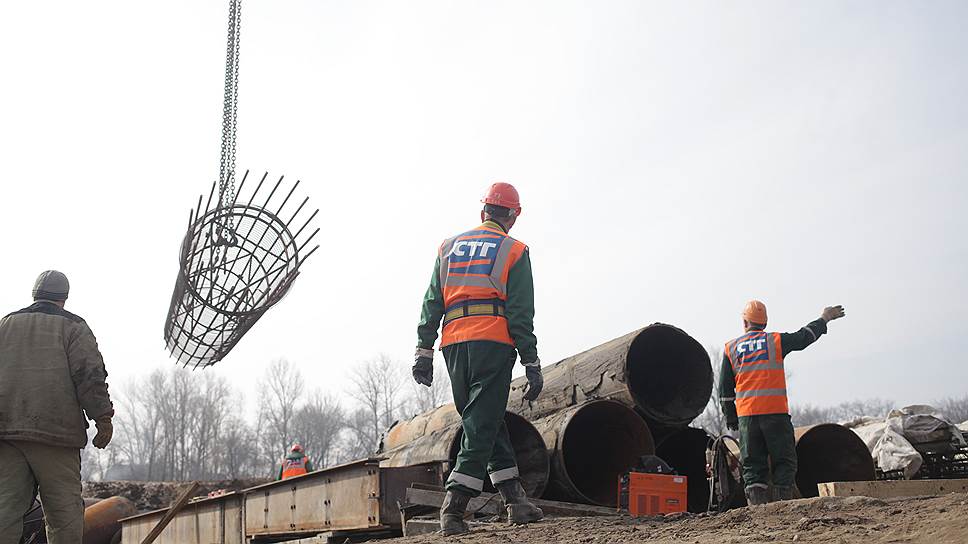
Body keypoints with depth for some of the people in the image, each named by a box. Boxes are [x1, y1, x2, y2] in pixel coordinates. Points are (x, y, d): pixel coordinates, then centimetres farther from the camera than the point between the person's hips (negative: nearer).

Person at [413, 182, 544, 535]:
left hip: (454, 344, 5)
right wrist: (532, 364, 0)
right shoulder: (514, 251, 6)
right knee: (482, 425, -4)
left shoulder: (449, 248, 18)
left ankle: (515, 500, 14)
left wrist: (424, 351, 10)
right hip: (493, 343, -4)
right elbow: (521, 314, -1)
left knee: (485, 424, 13)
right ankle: (453, 510, -11)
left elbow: (432, 303, 11)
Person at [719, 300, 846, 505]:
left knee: (753, 465, 5)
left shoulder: (731, 348, 9)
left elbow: (725, 389, 9)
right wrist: (824, 319, 31)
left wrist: (731, 419, 16)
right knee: (784, 461, 5)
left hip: (746, 415, 2)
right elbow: (803, 337, 14)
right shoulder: (776, 341, 2)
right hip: (775, 412, -2)